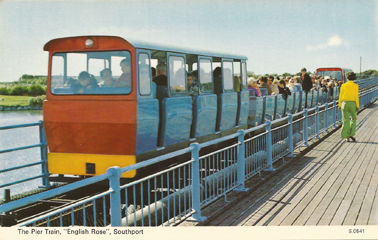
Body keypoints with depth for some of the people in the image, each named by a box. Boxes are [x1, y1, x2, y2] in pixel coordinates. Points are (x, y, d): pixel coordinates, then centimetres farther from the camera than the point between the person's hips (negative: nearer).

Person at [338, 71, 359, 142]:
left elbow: (340, 96, 0)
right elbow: (356, 96, -9)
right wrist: (358, 106, -5)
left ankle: (346, 137, 2)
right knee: (354, 119, 17)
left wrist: (339, 105, 8)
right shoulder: (355, 86, -5)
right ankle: (351, 134, 2)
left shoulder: (343, 85, 0)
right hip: (353, 104, -1)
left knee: (346, 121, 4)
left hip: (345, 104, 1)